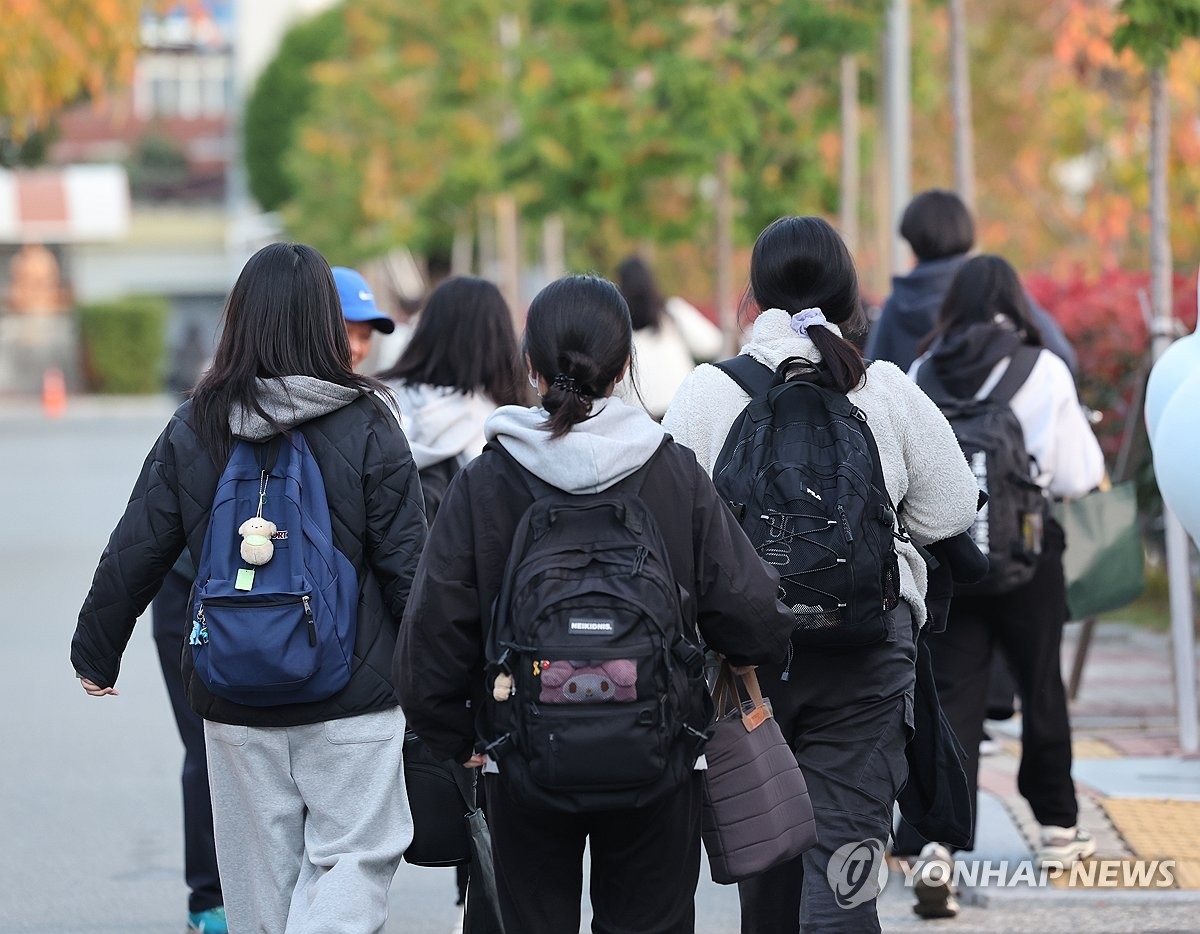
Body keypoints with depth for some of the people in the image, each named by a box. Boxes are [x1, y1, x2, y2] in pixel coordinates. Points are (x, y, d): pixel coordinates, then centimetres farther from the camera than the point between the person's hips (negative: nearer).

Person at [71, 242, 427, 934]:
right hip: (351, 697, -3)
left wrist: (96, 655, 19)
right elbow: (407, 565, -7)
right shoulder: (366, 426, -8)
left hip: (234, 702, 3)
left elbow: (135, 554, 4)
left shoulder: (195, 428, 0)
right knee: (352, 859, 0)